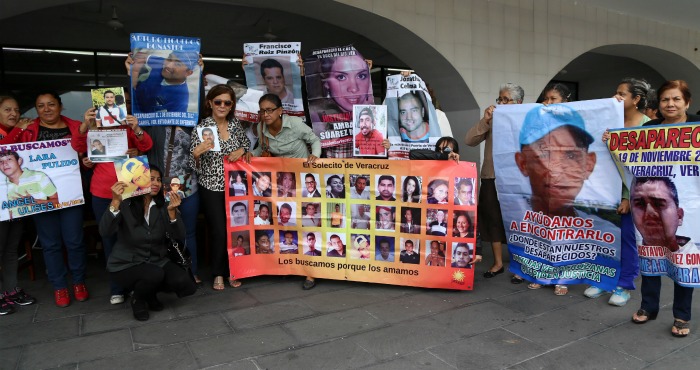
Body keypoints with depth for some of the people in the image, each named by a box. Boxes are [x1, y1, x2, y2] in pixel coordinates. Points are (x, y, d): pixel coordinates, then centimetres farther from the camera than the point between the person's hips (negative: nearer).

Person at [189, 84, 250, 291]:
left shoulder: (235, 124, 3)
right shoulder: (201, 128, -8)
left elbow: (246, 143, 17)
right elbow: (195, 166, -7)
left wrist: (242, 151, -5)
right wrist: (196, 153, -28)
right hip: (212, 188, -3)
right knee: (219, 232, -1)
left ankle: (232, 270, 26)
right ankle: (218, 274, 19)